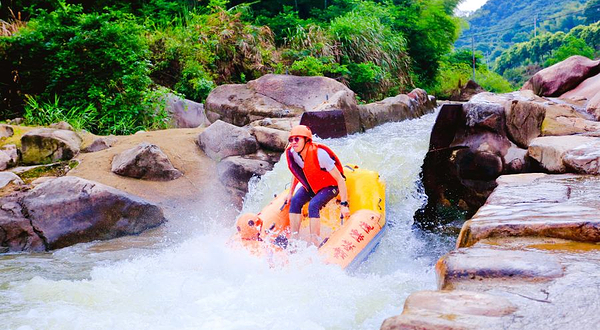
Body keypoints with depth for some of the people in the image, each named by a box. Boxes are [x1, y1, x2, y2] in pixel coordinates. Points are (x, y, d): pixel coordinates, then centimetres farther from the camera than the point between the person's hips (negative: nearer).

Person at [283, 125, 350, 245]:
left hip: (330, 186, -6)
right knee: (295, 201, -17)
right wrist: (290, 193, 9)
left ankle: (315, 243, -24)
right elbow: (297, 173, 9)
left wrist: (344, 204, -30)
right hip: (311, 184, 6)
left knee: (313, 205, -29)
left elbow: (340, 179, -30)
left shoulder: (319, 154, -34)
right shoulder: (293, 153, -16)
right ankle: (294, 238, -11)